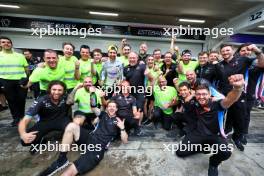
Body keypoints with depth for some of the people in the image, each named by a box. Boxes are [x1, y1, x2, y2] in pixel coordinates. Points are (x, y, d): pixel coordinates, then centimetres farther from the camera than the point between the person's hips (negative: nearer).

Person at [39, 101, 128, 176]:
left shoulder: (119, 121, 6)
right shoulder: (104, 114, 18)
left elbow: (125, 141, 2)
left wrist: (122, 128, -15)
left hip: (98, 149, -4)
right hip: (89, 138, 5)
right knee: (72, 126, -21)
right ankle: (61, 160, -9)